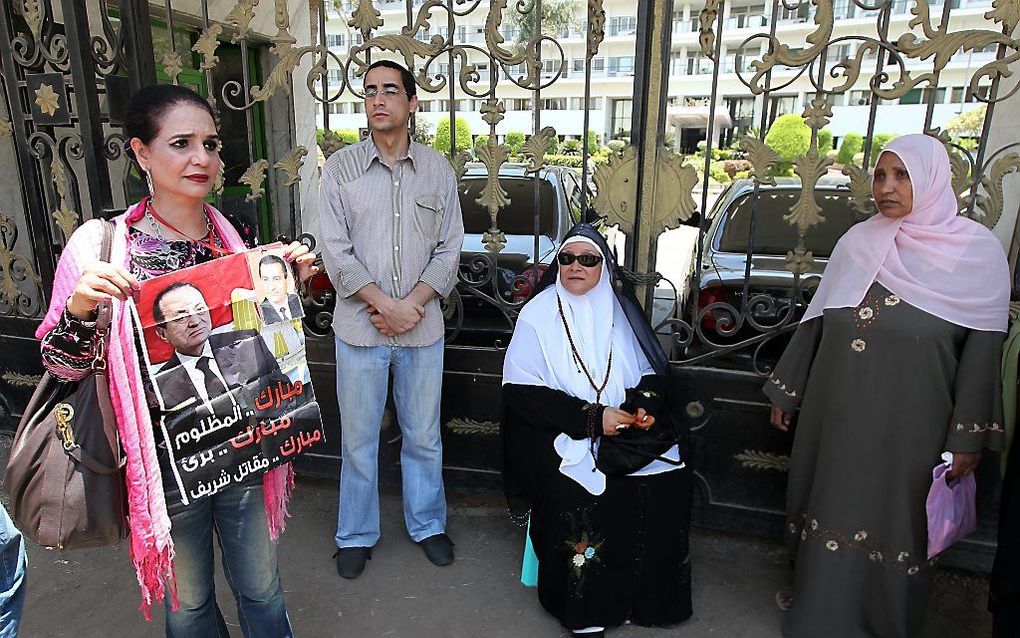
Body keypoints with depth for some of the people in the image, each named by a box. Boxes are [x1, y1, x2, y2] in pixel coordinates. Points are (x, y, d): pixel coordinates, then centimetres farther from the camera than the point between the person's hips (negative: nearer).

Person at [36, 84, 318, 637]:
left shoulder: (234, 239, -1)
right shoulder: (102, 248, -13)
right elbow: (63, 367, -7)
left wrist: (292, 281, -6)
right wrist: (79, 310, -26)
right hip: (165, 459, -2)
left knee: (262, 589, 20)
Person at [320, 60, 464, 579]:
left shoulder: (437, 170, 3)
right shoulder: (340, 167, -1)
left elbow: (449, 249, 1)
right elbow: (336, 252, -7)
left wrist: (413, 304, -12)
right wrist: (386, 305, -15)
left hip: (423, 327, 1)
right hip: (359, 327, -1)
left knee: (423, 436, 14)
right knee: (358, 438, 11)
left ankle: (427, 523, 36)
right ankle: (356, 535, 32)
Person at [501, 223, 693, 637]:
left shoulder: (621, 310, 9)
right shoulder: (538, 314, -3)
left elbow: (654, 371, 13)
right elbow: (523, 393, -10)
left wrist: (644, 402, -10)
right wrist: (592, 417, -17)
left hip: (626, 428, 4)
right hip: (559, 432, -3)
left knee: (668, 480, -19)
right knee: (580, 493, -29)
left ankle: (650, 594, 3)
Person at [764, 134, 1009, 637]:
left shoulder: (978, 252, -8)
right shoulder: (857, 242, 1)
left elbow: (983, 349, -7)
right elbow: (815, 322, 6)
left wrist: (969, 438, -8)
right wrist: (786, 390, 10)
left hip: (908, 425, -3)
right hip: (836, 413, 3)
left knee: (892, 521, 11)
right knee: (829, 504, 16)